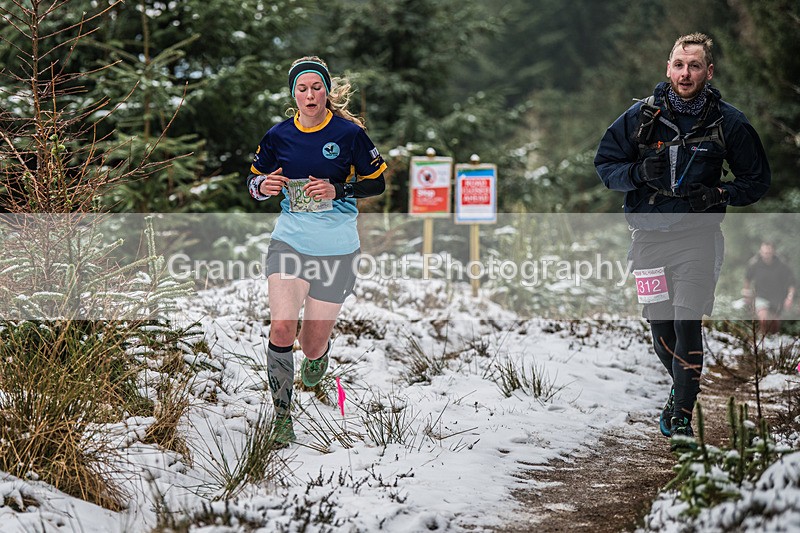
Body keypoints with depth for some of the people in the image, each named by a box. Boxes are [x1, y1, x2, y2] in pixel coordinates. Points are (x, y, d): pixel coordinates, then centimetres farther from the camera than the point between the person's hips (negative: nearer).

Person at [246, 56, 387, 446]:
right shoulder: (278, 136, 2)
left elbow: (377, 182, 1)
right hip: (289, 241, 1)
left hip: (336, 249, -1)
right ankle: (282, 416, -6)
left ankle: (318, 353, 45)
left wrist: (337, 189, -16)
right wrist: (263, 186, -12)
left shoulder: (349, 133, -5)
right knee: (282, 327, -21)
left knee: (312, 345, 4)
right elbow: (254, 181, 13)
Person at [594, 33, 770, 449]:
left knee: (687, 324, -14)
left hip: (697, 237, -2)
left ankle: (682, 416, -3)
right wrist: (638, 172, -14)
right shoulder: (641, 115, 0)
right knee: (660, 327, 7)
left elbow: (757, 180, 8)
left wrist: (717, 195, -10)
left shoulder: (728, 123, -1)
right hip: (649, 236, 2)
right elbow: (605, 163, 7)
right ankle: (684, 387, 36)